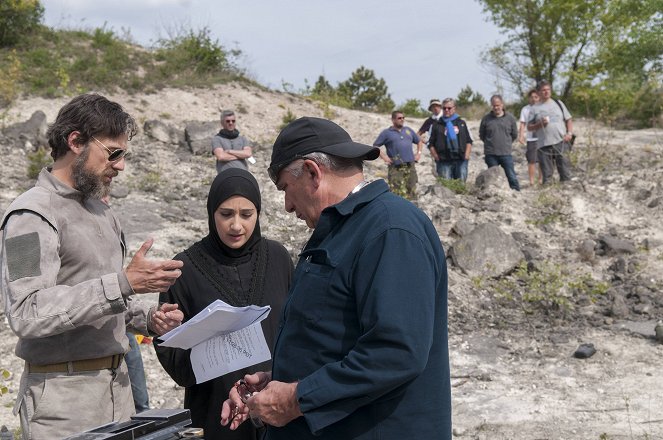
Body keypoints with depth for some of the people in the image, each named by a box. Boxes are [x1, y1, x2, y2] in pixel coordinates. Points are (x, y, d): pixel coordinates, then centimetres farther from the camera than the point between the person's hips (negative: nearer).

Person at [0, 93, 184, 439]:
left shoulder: (101, 210, 14)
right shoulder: (32, 214, -12)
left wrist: (148, 317, 2)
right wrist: (123, 283, -27)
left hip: (117, 384, 7)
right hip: (63, 396, -7)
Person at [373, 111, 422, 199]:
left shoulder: (408, 130, 17)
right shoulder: (386, 133, 3)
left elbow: (419, 141, 30)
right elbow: (375, 146, 2)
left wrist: (418, 153, 16)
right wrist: (384, 156, -8)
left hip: (410, 167, 5)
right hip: (396, 168, -5)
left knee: (411, 194, 7)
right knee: (398, 195, -11)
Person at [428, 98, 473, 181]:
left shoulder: (461, 123, 16)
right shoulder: (437, 125, 9)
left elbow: (469, 142, 16)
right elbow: (431, 144, 7)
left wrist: (466, 156, 2)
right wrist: (436, 157, -6)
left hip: (461, 161, 2)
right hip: (444, 162, -2)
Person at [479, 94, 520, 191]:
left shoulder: (510, 118, 1)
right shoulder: (486, 118, -1)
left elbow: (514, 135, 13)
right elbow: (481, 135, 11)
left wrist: (506, 143, 13)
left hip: (506, 154, 0)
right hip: (491, 154, 0)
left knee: (512, 177, 0)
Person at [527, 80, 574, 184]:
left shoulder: (558, 103, 13)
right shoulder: (535, 108, 9)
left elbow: (569, 120, 14)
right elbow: (529, 127, 8)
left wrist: (569, 133, -1)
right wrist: (540, 124, -9)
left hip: (561, 143, 1)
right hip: (544, 145, -1)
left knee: (565, 171, -1)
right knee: (546, 175, 2)